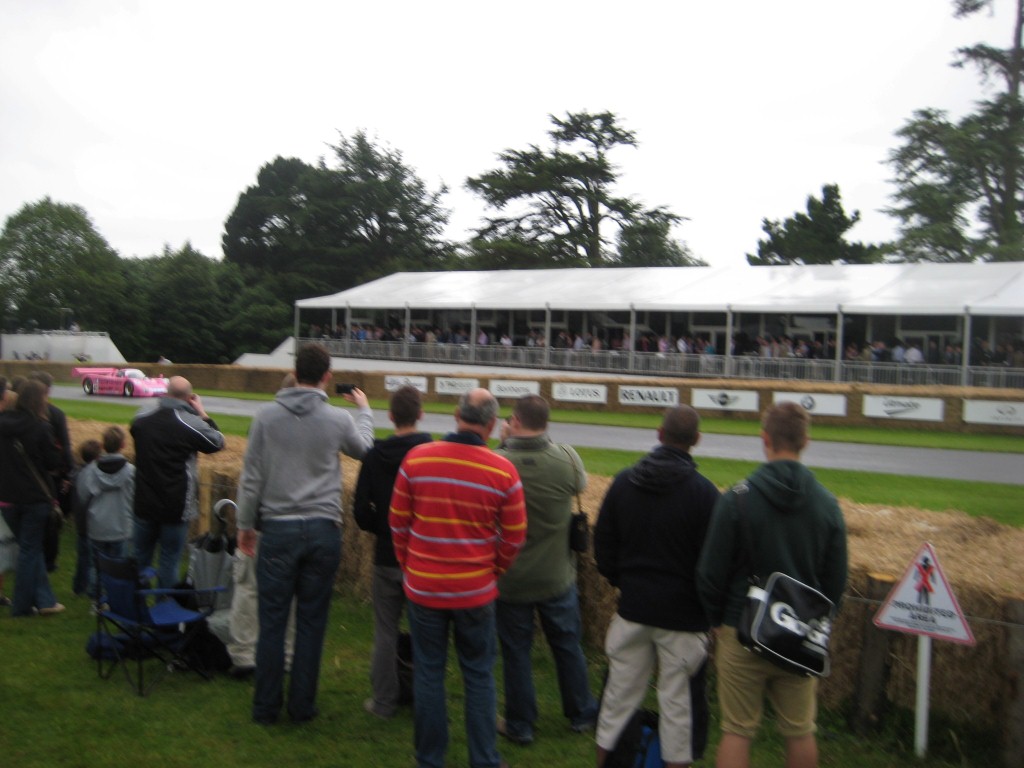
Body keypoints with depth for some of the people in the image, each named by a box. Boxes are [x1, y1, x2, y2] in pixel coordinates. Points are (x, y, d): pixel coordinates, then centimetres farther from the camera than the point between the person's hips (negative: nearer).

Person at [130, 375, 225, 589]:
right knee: (170, 560, 6)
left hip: (144, 504, 5)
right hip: (175, 507, -5)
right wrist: (203, 414, 6)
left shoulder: (142, 417, -1)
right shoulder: (192, 423, -17)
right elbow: (218, 442, -2)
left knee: (140, 557, 18)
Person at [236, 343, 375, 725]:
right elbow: (363, 448, 17)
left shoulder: (267, 416, -3)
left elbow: (251, 477, 0)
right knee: (311, 621, 9)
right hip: (323, 529, 0)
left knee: (272, 621, 8)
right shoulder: (339, 419, -4)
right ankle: (302, 706, 17)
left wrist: (245, 525, 11)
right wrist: (364, 409, 34)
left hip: (277, 529, 0)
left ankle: (266, 707, 16)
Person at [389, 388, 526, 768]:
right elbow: (514, 537, -3)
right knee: (479, 676, 14)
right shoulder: (503, 470, -10)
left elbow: (398, 522, 1)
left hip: (423, 587, 1)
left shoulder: (416, 458, -8)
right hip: (476, 591, -1)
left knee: (428, 673, 13)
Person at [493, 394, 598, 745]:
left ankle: (520, 725, 26)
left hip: (510, 580, -2)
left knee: (515, 651, 14)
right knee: (568, 646, 19)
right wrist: (543, 443, 8)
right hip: (557, 578, 2)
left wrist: (507, 444, 0)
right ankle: (581, 714, 35)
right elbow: (581, 484, 7)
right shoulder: (566, 459, -15)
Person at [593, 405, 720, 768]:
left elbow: (602, 546, 7)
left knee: (619, 694, 15)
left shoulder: (624, 482, 0)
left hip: (632, 608, 4)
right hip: (683, 615, -4)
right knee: (677, 700, 7)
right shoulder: (703, 491, -14)